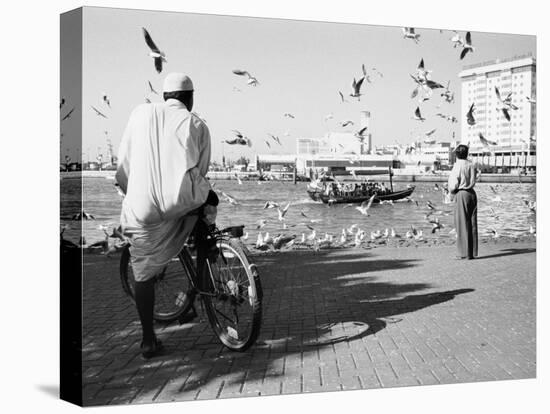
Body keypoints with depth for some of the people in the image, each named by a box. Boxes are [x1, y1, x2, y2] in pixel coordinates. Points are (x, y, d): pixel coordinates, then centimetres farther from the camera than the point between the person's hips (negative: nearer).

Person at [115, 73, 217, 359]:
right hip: (182, 200, -1)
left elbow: (124, 162, 15)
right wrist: (208, 206, 28)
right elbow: (200, 172, 10)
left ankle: (148, 340, 21)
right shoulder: (197, 124, 10)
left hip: (142, 204, 1)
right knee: (211, 199, 33)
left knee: (143, 272, 15)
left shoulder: (141, 112, 14)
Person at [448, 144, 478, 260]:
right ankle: (473, 253, 11)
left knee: (462, 224, -1)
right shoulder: (472, 165, 7)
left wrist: (451, 191, 10)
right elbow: (473, 180, 14)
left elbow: (453, 185, -12)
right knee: (472, 224, 8)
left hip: (461, 194, -6)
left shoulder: (457, 166, -11)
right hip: (472, 193, 6)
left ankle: (464, 253, -1)